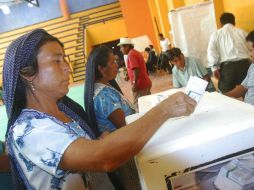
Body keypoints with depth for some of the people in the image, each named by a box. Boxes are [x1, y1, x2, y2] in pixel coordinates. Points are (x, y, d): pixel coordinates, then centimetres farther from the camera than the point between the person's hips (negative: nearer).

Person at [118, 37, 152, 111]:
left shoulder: (131, 54, -13)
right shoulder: (136, 52, 16)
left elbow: (136, 70, -23)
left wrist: (134, 83, -19)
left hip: (140, 84, -10)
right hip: (145, 82, 10)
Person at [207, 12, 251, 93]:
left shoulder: (216, 34, 13)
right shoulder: (242, 32, 19)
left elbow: (211, 51, -3)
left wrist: (214, 67, -5)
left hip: (227, 67, -2)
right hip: (244, 64, 2)